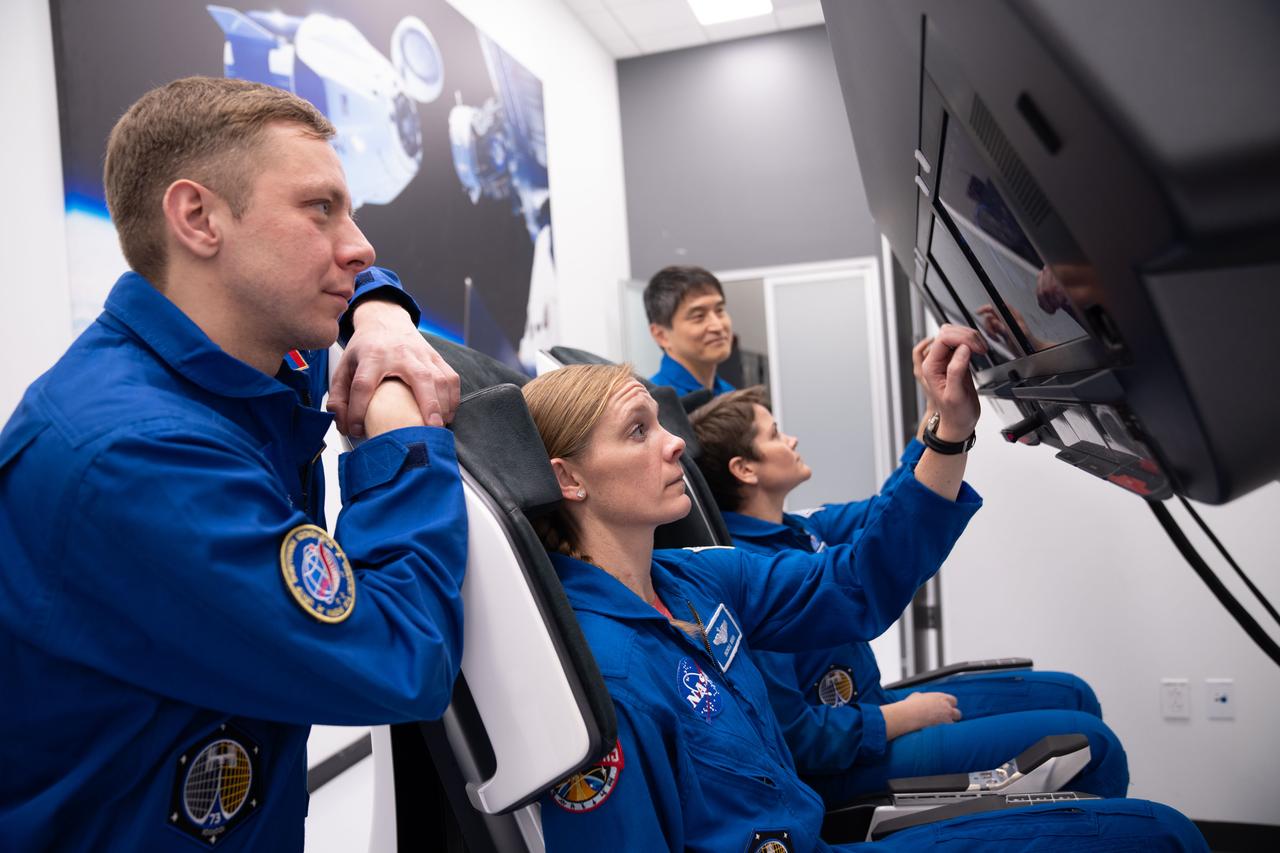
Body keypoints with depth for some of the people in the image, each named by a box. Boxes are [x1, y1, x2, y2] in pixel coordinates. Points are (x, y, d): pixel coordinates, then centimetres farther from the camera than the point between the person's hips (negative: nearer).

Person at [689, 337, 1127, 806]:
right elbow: (791, 737, -27)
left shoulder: (794, 530, 1)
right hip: (851, 761, -10)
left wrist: (939, 406, 11)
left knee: (1071, 694, 16)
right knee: (1090, 742, -9)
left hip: (864, 711, 10)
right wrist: (906, 715, -14)